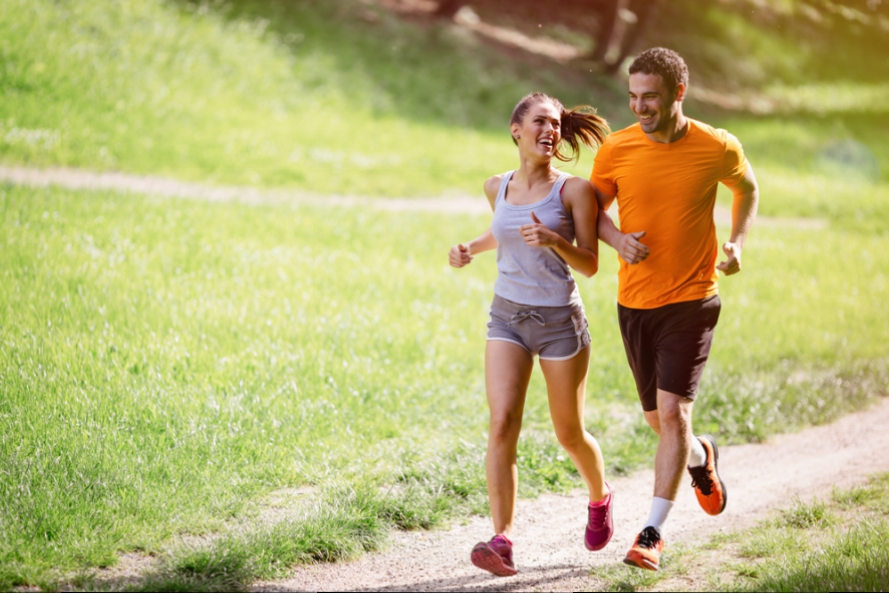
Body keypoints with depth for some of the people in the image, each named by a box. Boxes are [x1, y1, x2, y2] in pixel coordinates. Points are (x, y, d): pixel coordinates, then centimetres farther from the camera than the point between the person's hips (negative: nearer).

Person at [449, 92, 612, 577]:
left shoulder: (573, 190, -10)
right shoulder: (498, 187, 3)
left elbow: (590, 265, -9)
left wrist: (554, 239, -27)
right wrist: (470, 249, 7)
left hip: (560, 322, -3)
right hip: (507, 318, 3)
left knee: (569, 435, 11)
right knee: (502, 425, -15)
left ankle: (599, 498, 43)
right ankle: (502, 542, -19)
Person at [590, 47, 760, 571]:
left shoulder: (717, 149, -7)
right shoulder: (617, 149, -5)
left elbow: (748, 189, 14)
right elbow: (593, 206, 8)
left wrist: (738, 243, -1)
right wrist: (617, 239, -13)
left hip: (691, 300, -3)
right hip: (634, 302, 3)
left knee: (672, 411, -15)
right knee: (659, 420, 14)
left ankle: (653, 533, -8)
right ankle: (701, 457, 49)